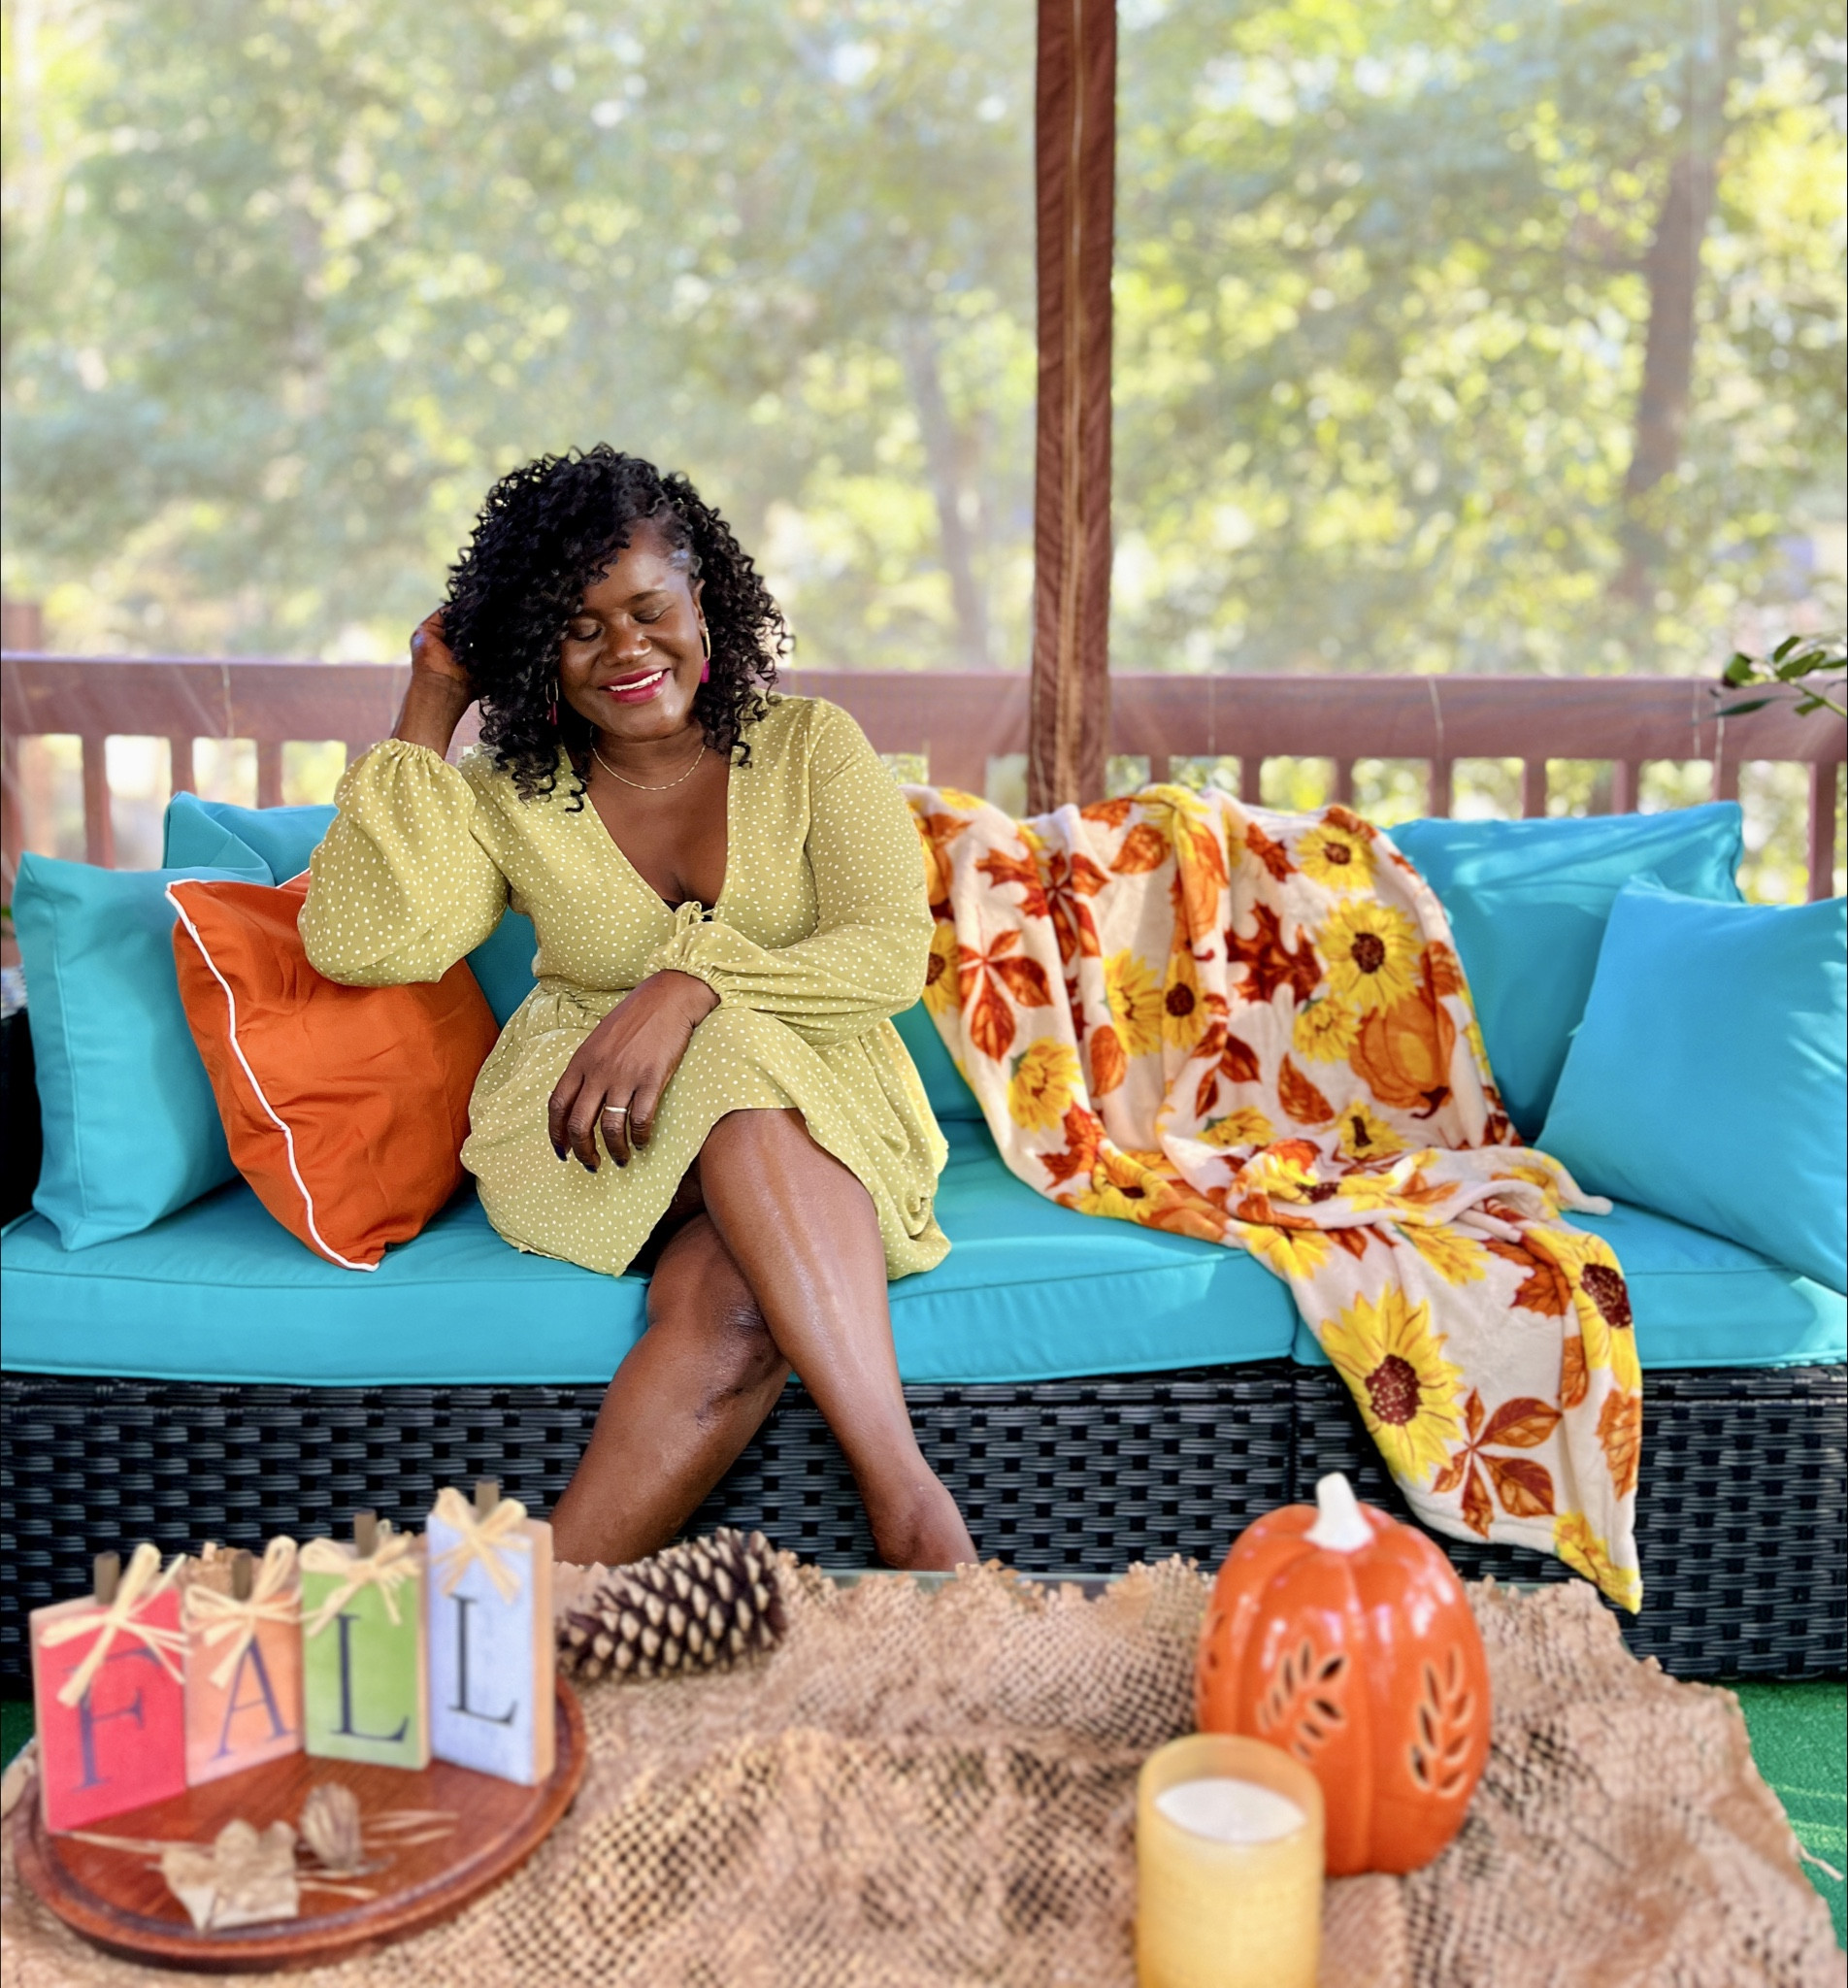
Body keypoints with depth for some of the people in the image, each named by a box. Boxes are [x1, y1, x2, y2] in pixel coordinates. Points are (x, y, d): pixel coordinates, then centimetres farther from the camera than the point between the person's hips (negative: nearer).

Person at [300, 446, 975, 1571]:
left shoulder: (809, 748, 5)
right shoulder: (510, 796, 8)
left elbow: (891, 955, -9)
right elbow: (363, 944, -8)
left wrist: (690, 983, -25)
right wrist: (426, 719, -3)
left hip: (820, 1124, 0)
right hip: (586, 1141, 0)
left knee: (733, 1300, -35)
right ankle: (908, 1501, -38)